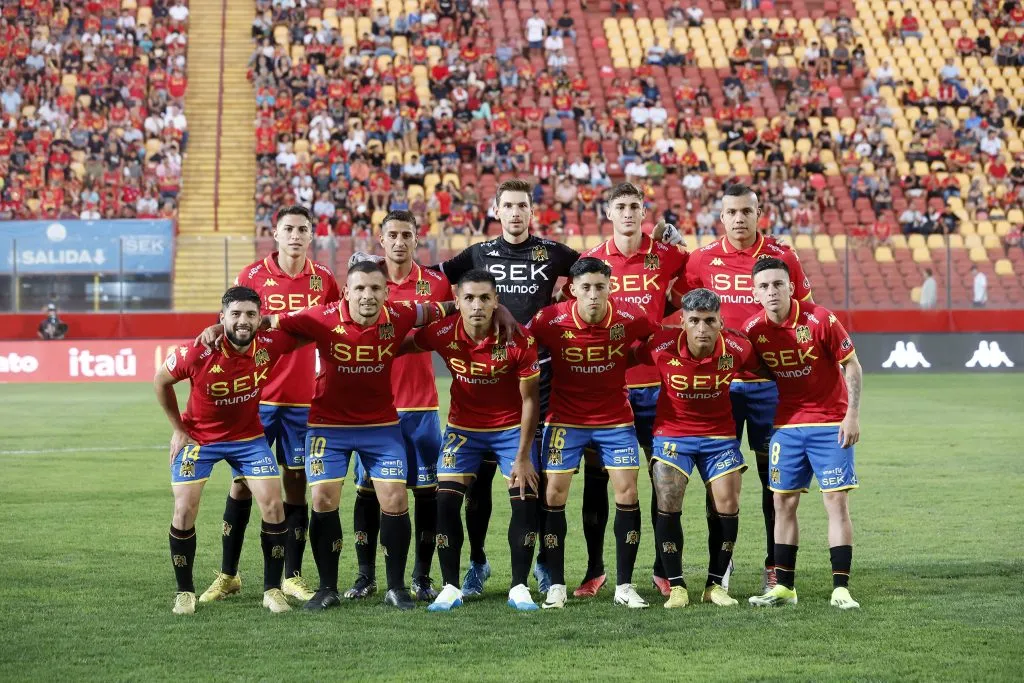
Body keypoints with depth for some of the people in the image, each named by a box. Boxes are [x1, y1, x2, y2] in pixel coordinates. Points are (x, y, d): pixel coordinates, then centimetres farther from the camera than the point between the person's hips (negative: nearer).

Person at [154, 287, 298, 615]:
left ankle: (272, 589, 6)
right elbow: (160, 381, -6)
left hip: (249, 436, 2)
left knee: (273, 506, -7)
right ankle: (185, 592, 10)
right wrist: (178, 429, -3)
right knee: (184, 511, -8)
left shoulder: (270, 345, -21)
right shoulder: (197, 353, -27)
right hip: (198, 437, -2)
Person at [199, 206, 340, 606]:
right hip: (255, 396, -1)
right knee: (241, 482, 2)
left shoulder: (324, 280, 4)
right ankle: (227, 575, 12)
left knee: (295, 483, 4)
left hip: (302, 399, 1)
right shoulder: (253, 276, -2)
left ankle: (292, 576, 13)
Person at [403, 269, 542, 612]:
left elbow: (530, 398, -15)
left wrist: (523, 456, -14)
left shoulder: (519, 340, -24)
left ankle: (519, 588, 2)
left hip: (511, 428, -1)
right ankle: (450, 588, 3)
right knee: (446, 501, -8)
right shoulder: (442, 333, -20)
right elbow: (400, 349, 1)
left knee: (526, 501, -9)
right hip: (462, 428, 1)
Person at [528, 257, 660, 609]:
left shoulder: (630, 317, -14)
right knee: (554, 492, -5)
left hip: (616, 418, 1)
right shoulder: (551, 320, -17)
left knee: (627, 490, -5)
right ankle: (556, 585, 6)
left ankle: (624, 586, 5)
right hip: (565, 418, -1)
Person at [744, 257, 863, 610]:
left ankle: (841, 588, -5)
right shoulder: (753, 329, -4)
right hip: (786, 424, 4)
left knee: (837, 502, -7)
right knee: (784, 503, 6)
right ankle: (784, 587, 15)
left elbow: (852, 366, -7)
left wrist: (852, 414, -13)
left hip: (831, 424, -4)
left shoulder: (819, 319, -15)